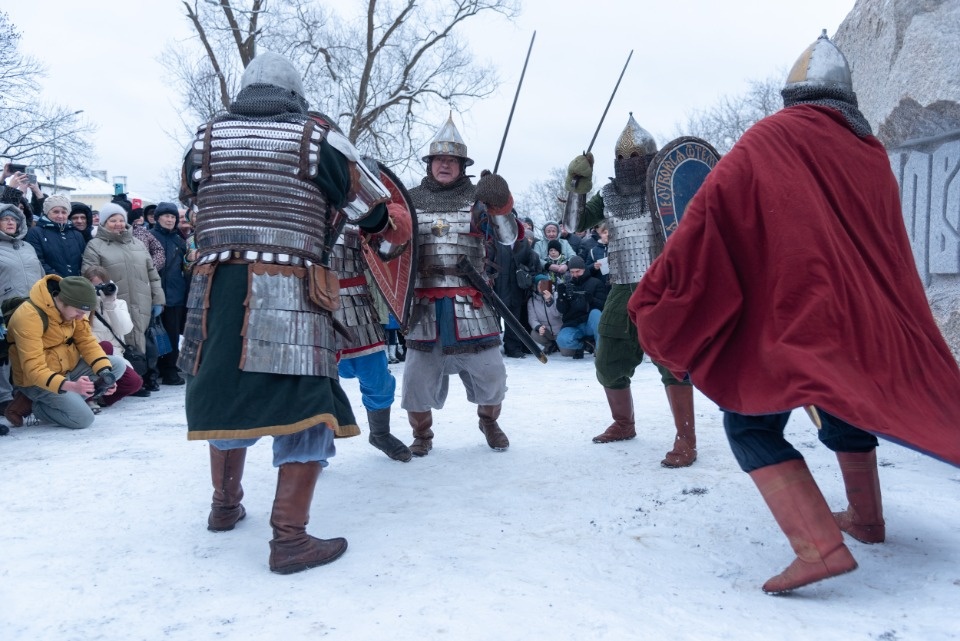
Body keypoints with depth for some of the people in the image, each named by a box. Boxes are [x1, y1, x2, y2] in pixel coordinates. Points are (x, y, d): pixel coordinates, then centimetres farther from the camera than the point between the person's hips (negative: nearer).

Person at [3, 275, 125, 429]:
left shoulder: (71, 307, -6)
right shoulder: (28, 317, -28)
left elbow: (87, 342, -3)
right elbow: (34, 369, -31)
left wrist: (105, 373, -19)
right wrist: (70, 386, -45)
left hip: (69, 368, 8)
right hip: (38, 381, -8)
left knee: (118, 364, -7)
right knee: (84, 418, -21)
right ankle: (29, 405, 0)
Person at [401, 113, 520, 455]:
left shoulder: (477, 198, 5)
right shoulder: (412, 199, 10)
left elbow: (508, 238, -3)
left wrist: (501, 207, -20)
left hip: (469, 300, -1)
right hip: (424, 300, 1)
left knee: (488, 368, 3)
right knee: (419, 369, 3)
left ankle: (489, 421, 30)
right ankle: (421, 433, 23)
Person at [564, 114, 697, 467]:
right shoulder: (609, 194, 10)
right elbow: (577, 223, 4)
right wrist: (578, 189, -7)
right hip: (622, 291, 5)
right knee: (609, 361, 12)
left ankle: (686, 440, -10)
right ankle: (623, 423, 34)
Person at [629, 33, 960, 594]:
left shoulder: (769, 140, -7)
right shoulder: (871, 152, 11)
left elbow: (710, 211, -15)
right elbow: (889, 246, 20)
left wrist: (657, 294, -13)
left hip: (791, 316, -6)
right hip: (866, 316, 7)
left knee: (752, 422, -1)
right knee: (847, 404, 28)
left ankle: (820, 545, -14)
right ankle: (866, 518, 39)